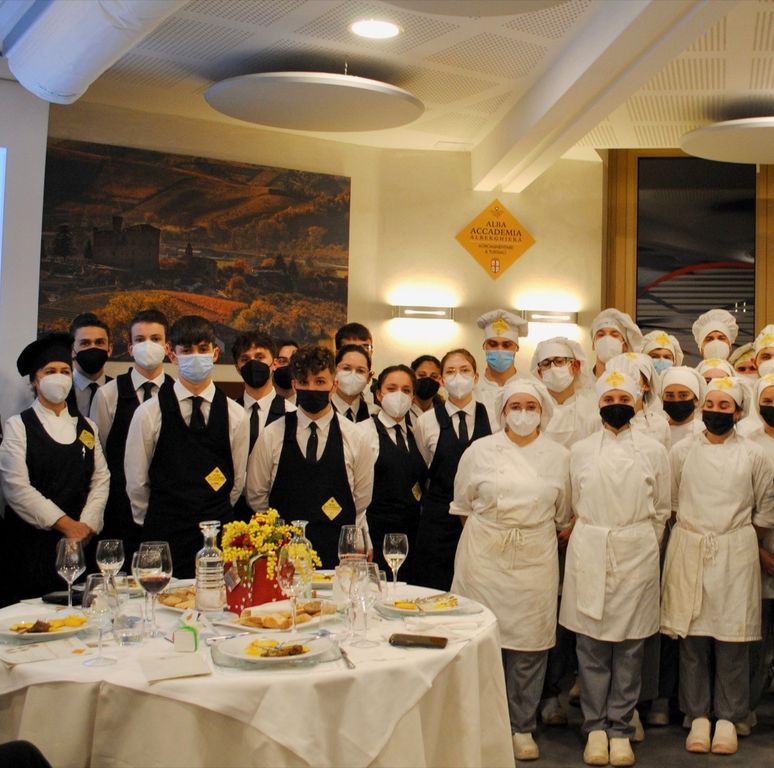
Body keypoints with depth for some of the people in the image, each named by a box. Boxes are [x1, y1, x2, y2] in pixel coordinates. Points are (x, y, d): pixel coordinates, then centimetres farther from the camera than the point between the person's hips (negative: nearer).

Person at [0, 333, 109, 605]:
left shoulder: (86, 427, 13)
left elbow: (101, 480, 8)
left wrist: (87, 525, -7)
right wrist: (65, 524, -11)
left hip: (79, 542, 3)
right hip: (30, 541, -3)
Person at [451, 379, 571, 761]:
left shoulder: (559, 456, 5)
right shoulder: (480, 450, 3)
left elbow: (562, 516, 12)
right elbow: (462, 505, 10)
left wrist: (536, 539, 6)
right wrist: (488, 535, 5)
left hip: (535, 560, 1)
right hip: (484, 558, 0)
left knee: (529, 645, 4)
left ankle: (522, 728, 19)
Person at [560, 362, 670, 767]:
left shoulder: (653, 451, 4)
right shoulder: (581, 450, 6)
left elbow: (661, 509, 9)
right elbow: (576, 506, 12)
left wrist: (644, 547, 6)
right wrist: (592, 543, 8)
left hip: (636, 555, 0)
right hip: (589, 554, 1)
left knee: (629, 645, 4)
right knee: (591, 644, 3)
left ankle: (620, 728, 14)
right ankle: (595, 727, 14)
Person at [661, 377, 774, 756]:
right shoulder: (682, 451, 4)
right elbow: (668, 503, 8)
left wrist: (741, 542, 7)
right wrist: (692, 538, 4)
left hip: (735, 554, 0)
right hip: (689, 553, 1)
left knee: (732, 638, 2)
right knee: (693, 639, 4)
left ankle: (728, 718, 16)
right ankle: (698, 717, 16)